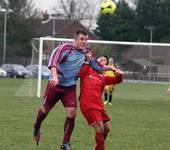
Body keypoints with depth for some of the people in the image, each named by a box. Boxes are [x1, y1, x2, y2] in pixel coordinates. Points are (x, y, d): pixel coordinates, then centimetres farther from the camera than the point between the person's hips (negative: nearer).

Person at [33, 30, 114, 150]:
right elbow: (53, 60, -32)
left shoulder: (87, 52, -2)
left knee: (71, 114, -8)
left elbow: (97, 67, 10)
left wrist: (110, 68, -1)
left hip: (70, 87, 3)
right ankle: (36, 128, 42)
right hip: (55, 84, -3)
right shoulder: (66, 48, -19)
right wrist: (55, 76, -45)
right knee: (46, 109, 11)